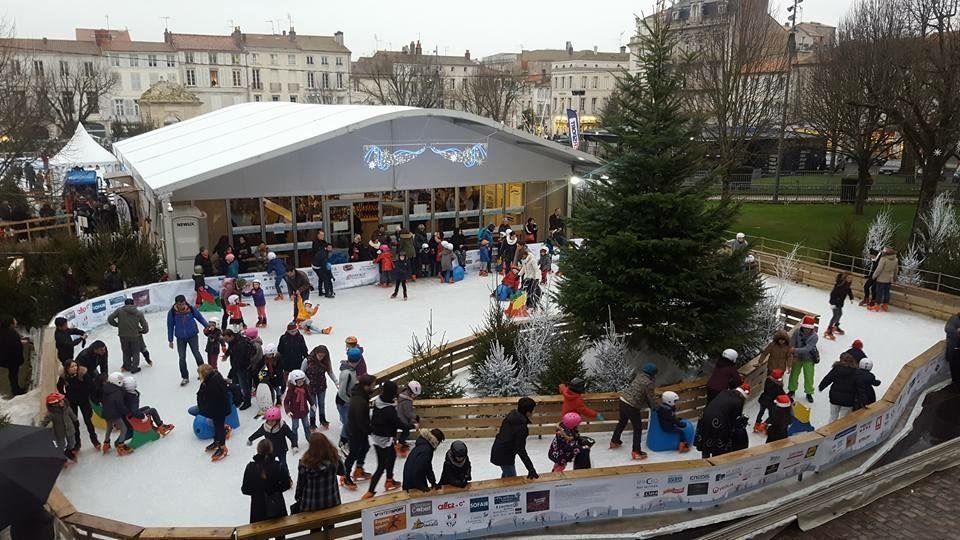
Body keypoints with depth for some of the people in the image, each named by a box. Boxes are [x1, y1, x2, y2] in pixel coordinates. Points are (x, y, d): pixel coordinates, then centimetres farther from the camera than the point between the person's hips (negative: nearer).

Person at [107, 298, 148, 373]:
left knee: (126, 352, 20)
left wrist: (117, 325, 11)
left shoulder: (119, 310, -1)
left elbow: (110, 319, -4)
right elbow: (145, 328, 0)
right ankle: (134, 368, 14)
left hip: (123, 336, 1)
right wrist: (141, 331, 21)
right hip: (135, 336, -1)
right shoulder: (139, 313, 1)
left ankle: (127, 366, 32)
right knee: (135, 352, 16)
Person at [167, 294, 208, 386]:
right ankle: (184, 377, 16)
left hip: (193, 336, -1)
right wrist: (170, 340, 3)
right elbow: (170, 326, -2)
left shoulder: (191, 309, -13)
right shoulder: (172, 312, -12)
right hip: (180, 338, 1)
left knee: (197, 354, 3)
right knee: (182, 358, 2)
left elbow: (200, 317, 2)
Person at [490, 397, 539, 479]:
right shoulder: (521, 427, -29)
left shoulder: (512, 415, -6)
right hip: (505, 456, -9)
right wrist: (531, 470, -26)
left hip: (498, 450, 9)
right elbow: (521, 450, -28)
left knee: (506, 474, 30)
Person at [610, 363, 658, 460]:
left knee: (622, 422, 26)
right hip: (632, 406, -8)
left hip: (623, 400, 8)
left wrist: (649, 405, 22)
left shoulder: (639, 376, 7)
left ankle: (614, 441, 43)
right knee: (638, 428, 6)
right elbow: (651, 399, -7)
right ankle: (636, 452, 7)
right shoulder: (649, 383, -17)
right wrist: (656, 408, 11)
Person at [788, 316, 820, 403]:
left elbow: (807, 349, -31)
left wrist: (795, 350, -41)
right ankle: (792, 390, 35)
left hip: (808, 359, -2)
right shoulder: (797, 333, -16)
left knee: (809, 377, 9)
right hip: (797, 358, 2)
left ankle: (809, 393, 29)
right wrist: (793, 355, -25)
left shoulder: (814, 336, -23)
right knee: (794, 374, 15)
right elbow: (792, 344, -14)